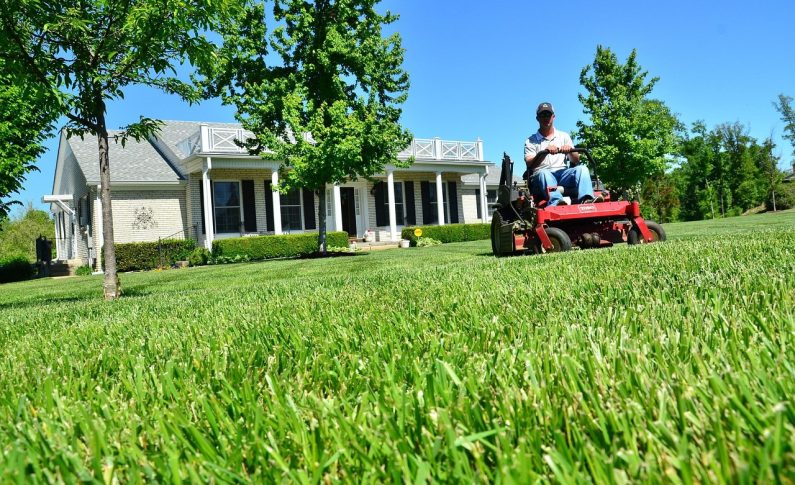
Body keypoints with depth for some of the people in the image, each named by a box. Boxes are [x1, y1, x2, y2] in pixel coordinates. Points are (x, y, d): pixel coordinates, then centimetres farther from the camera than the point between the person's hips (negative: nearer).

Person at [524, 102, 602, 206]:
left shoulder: (564, 136, 22)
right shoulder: (531, 141, 12)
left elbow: (576, 161, 13)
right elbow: (530, 164, -5)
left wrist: (570, 151, -9)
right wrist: (545, 152, -22)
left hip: (563, 174, 3)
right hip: (542, 176, -3)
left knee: (581, 168, -24)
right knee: (544, 173, -37)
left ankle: (586, 200, -48)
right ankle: (556, 202, -63)